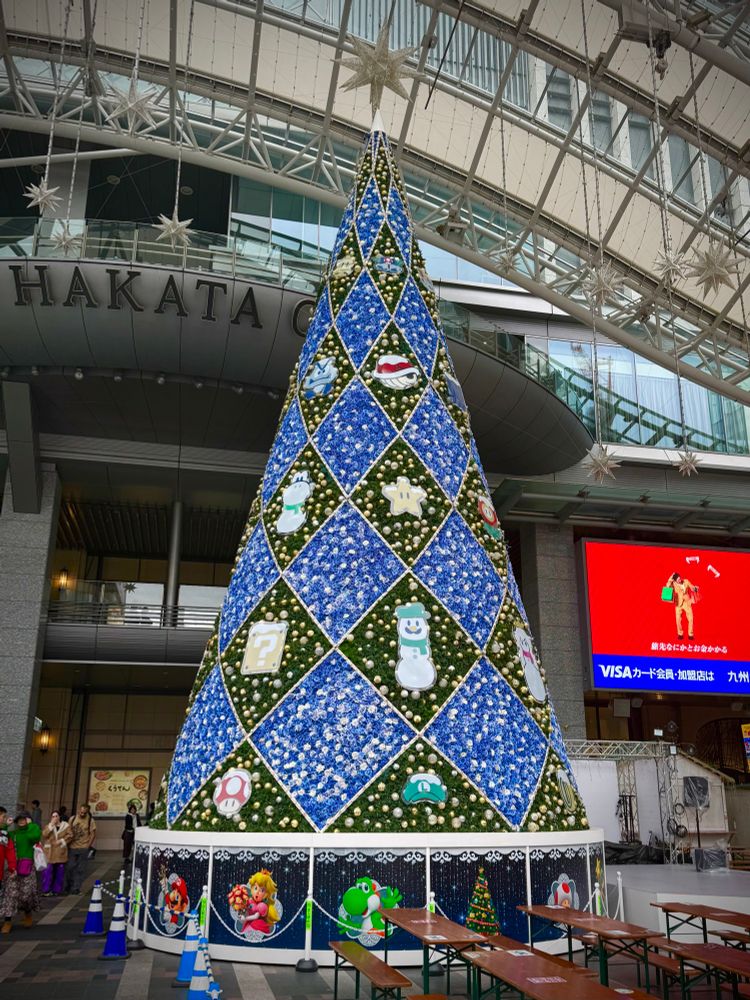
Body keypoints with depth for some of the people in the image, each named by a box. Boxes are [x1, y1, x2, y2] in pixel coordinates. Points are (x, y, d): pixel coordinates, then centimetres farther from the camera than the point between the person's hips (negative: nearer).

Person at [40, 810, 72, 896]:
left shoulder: (65, 825, 6)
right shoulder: (48, 826, 10)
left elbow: (70, 835, -1)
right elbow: (44, 834, -8)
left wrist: (61, 840, -13)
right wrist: (51, 824, -13)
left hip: (60, 853, 0)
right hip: (50, 853, 0)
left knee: (60, 872, 4)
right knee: (48, 871, -6)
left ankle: (57, 890, 14)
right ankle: (46, 890, 1)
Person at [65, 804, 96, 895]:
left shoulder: (90, 821, -5)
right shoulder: (73, 819, 2)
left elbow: (93, 834, -3)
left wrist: (88, 846, -7)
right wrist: (68, 843, 2)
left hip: (83, 849, -2)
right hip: (72, 847, 2)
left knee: (80, 870, 2)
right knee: (70, 868, 6)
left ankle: (76, 888, 10)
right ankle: (68, 887, 23)